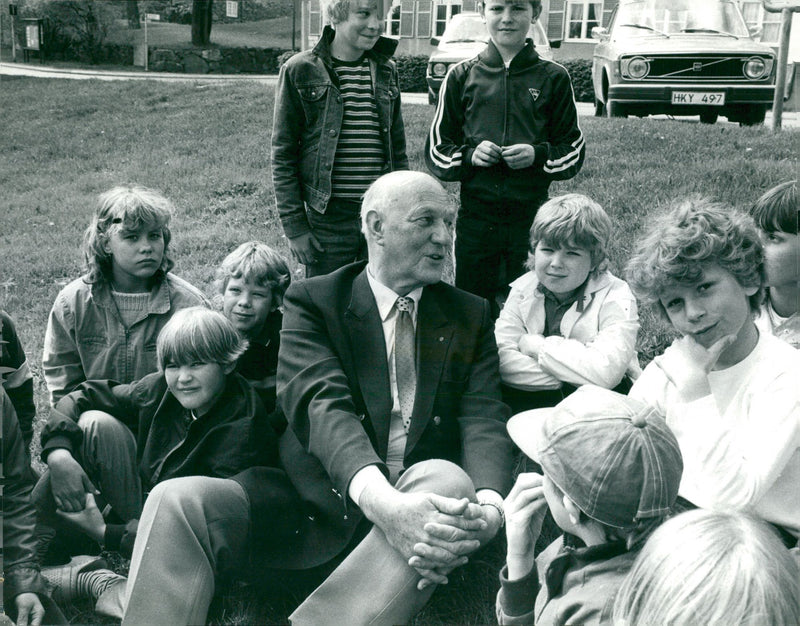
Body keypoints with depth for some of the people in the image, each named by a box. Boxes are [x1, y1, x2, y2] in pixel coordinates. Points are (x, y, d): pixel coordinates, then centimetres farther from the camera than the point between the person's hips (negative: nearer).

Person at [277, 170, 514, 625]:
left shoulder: (470, 315, 15)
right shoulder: (312, 301, 5)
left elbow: (484, 418, 0)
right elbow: (321, 404, -13)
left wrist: (489, 506, -25)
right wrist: (381, 500, -34)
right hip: (337, 499, -2)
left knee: (449, 478, -34)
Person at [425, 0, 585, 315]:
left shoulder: (553, 78, 5)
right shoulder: (462, 76, 7)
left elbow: (574, 151, 9)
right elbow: (436, 150, 9)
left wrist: (538, 155, -11)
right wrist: (469, 155, -11)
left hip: (531, 217, 0)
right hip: (475, 217, 1)